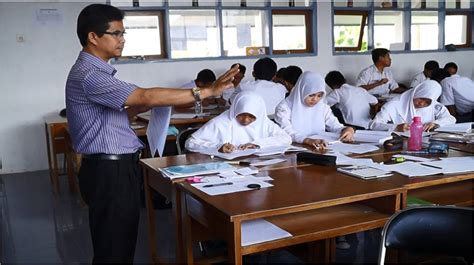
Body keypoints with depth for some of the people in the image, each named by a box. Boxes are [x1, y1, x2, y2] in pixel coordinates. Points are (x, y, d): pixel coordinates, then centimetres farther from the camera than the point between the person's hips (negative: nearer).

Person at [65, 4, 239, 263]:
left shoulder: (96, 71, 14)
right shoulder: (88, 75, -20)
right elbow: (146, 96, -28)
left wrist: (145, 106, 6)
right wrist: (206, 91, -28)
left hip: (118, 167, 10)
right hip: (109, 171, -10)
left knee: (123, 243, 19)